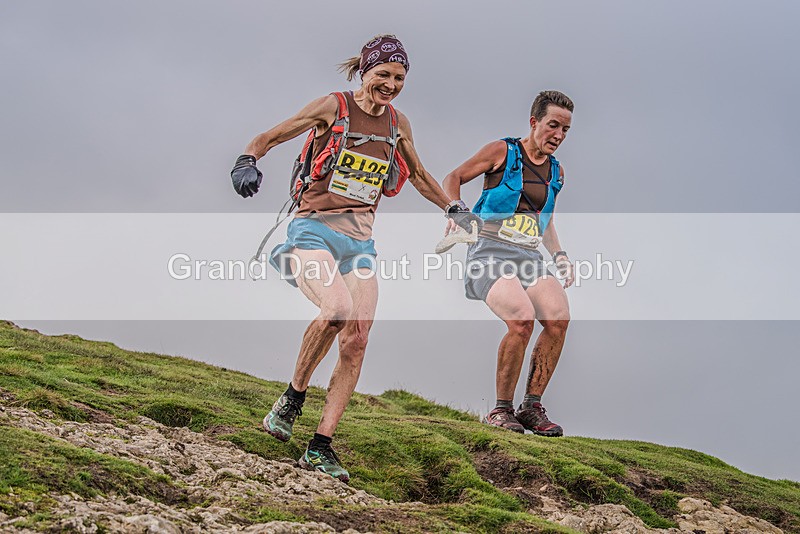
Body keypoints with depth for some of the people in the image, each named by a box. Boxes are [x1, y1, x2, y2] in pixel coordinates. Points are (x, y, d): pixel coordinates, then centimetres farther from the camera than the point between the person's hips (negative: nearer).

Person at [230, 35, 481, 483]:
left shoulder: (398, 123, 12)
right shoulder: (334, 107, -2)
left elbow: (418, 175, 30)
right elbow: (269, 137, 1)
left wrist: (454, 209, 24)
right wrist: (248, 163, -18)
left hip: (360, 240, 5)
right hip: (315, 230, -5)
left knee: (356, 342, -7)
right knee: (339, 308, -31)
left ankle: (321, 448, -2)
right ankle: (293, 397, -8)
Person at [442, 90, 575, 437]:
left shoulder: (555, 172, 18)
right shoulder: (502, 152, 2)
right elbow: (452, 179, 7)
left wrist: (559, 255, 17)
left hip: (529, 259, 5)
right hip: (490, 254, -5)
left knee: (559, 318, -23)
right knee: (522, 319, -30)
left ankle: (532, 407, -12)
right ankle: (501, 409, -13)